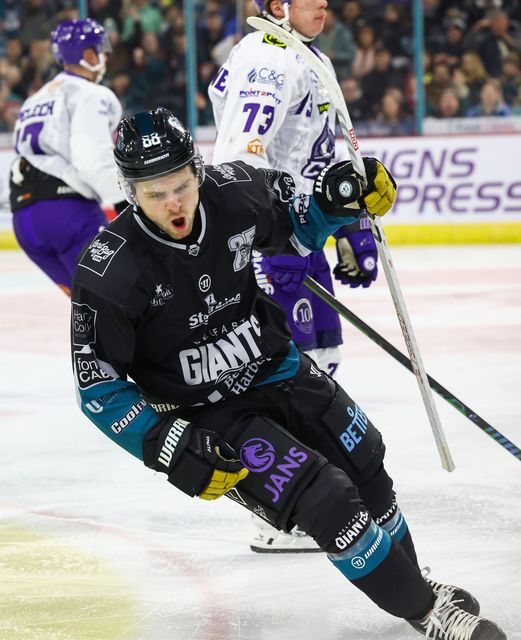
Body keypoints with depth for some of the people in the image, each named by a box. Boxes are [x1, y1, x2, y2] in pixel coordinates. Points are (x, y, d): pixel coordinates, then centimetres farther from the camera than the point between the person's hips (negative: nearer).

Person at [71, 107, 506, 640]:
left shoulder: (232, 192, -15)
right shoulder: (109, 271, -27)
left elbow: (297, 229, 8)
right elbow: (98, 387, -19)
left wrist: (339, 199, -13)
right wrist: (174, 450, -26)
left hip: (275, 370, 5)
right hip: (206, 416, -5)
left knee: (364, 466, 14)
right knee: (324, 498, -18)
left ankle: (412, 581, 41)